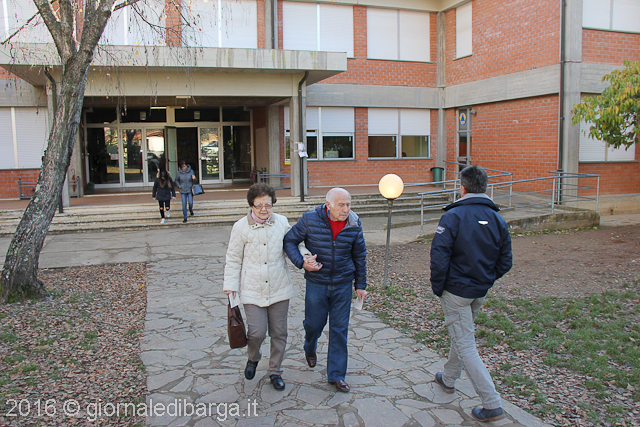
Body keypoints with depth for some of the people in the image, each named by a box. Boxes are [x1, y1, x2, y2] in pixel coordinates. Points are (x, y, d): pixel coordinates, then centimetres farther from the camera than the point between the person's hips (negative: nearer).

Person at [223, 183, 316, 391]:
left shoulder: (282, 222, 2)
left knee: (279, 333, 10)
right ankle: (253, 358, 27)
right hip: (253, 291, -2)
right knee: (257, 332, -8)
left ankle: (275, 372, 31)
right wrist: (231, 286, -2)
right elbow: (233, 260, 1)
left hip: (279, 289, 3)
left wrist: (304, 254, -6)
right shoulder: (241, 227, -4)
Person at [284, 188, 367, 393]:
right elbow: (289, 241, -3)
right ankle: (310, 348, 47)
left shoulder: (354, 224, -6)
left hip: (343, 285, 1)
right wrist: (301, 262, -19)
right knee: (314, 323, 10)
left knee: (339, 329, 4)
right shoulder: (309, 220, -13)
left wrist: (360, 285, 8)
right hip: (317, 283, -1)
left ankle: (336, 374, 19)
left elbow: (360, 255, 5)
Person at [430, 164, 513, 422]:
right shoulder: (498, 220, 1)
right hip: (480, 294, 7)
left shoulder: (453, 216, -16)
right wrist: (486, 281, 17)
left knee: (465, 346, 0)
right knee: (462, 335, 25)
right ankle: (448, 379, 44)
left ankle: (492, 405, -2)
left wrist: (437, 288, -9)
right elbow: (504, 263, 4)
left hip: (456, 292, -7)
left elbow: (439, 256, -21)